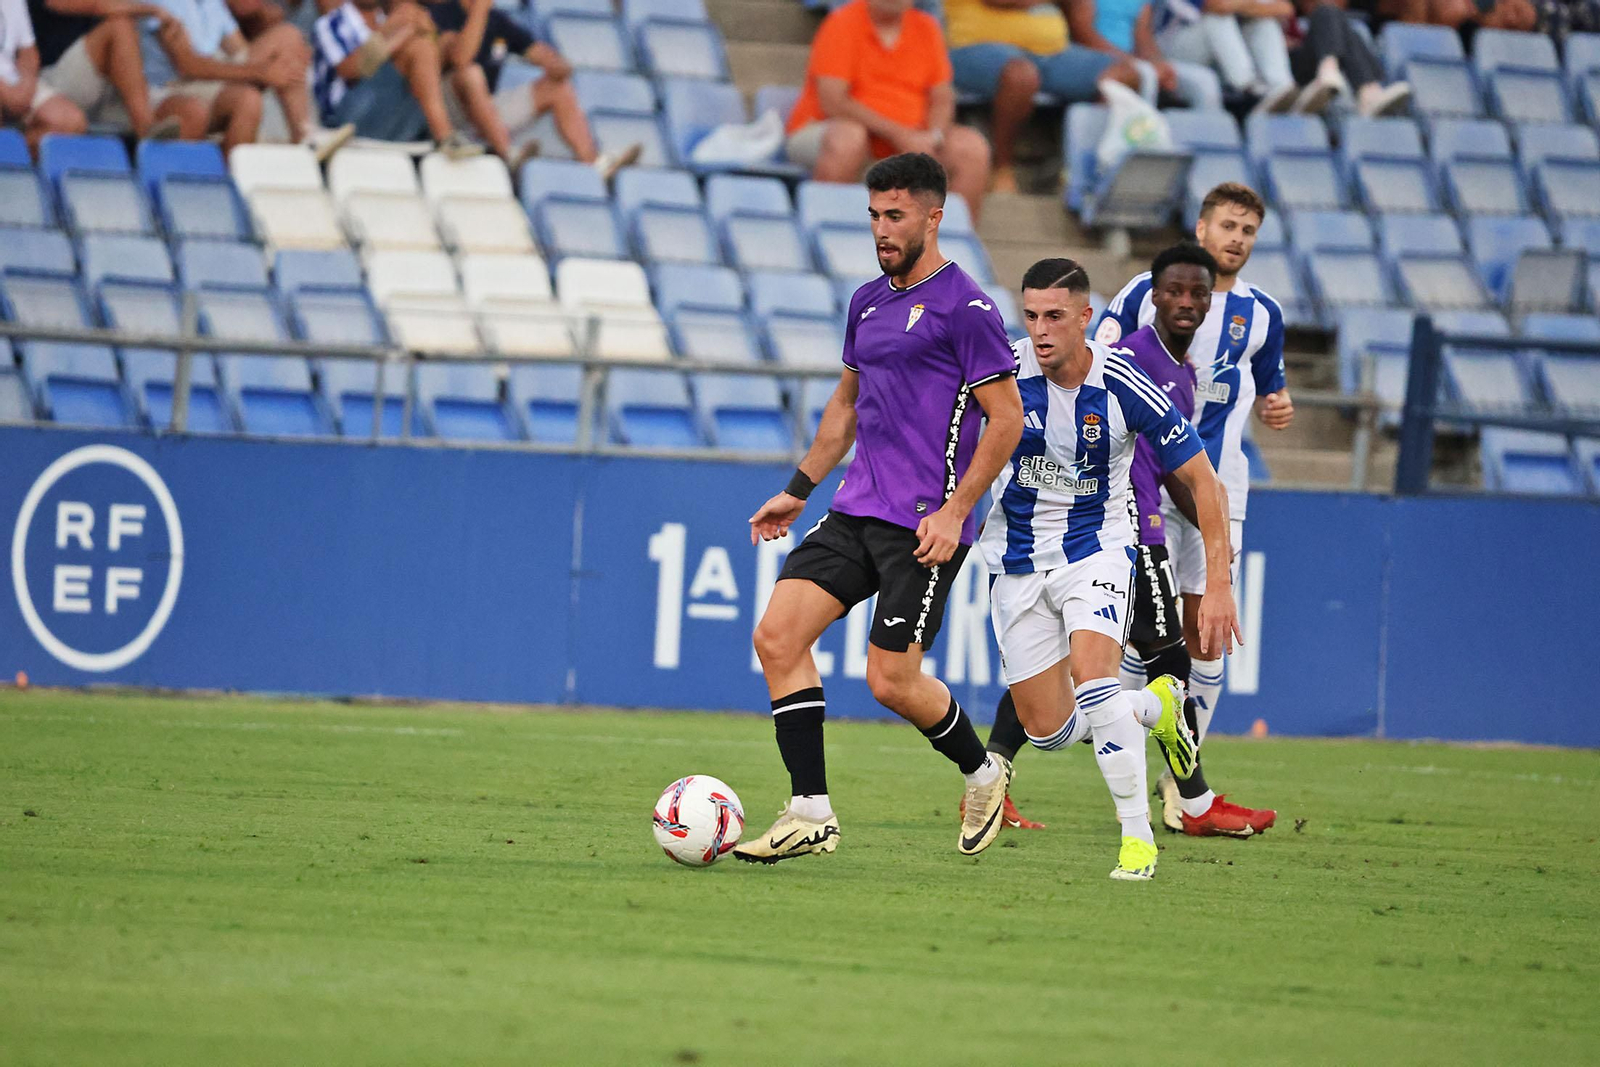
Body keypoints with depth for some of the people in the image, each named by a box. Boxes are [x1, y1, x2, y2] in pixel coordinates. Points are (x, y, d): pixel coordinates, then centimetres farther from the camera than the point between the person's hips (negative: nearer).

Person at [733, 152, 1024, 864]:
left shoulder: (966, 309, -9)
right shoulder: (868, 302, 14)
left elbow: (1007, 419, -11)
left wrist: (955, 512, -17)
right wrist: (800, 490, 24)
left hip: (924, 527, -8)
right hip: (856, 511, 8)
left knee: (891, 680, -8)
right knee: (777, 635, -7)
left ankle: (982, 774, 21)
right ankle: (811, 815, -5)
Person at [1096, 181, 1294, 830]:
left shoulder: (1262, 313, 11)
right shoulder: (1146, 293, 2)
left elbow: (1266, 389, 23)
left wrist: (1277, 407, 1)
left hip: (1219, 483, 3)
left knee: (1204, 627, -1)